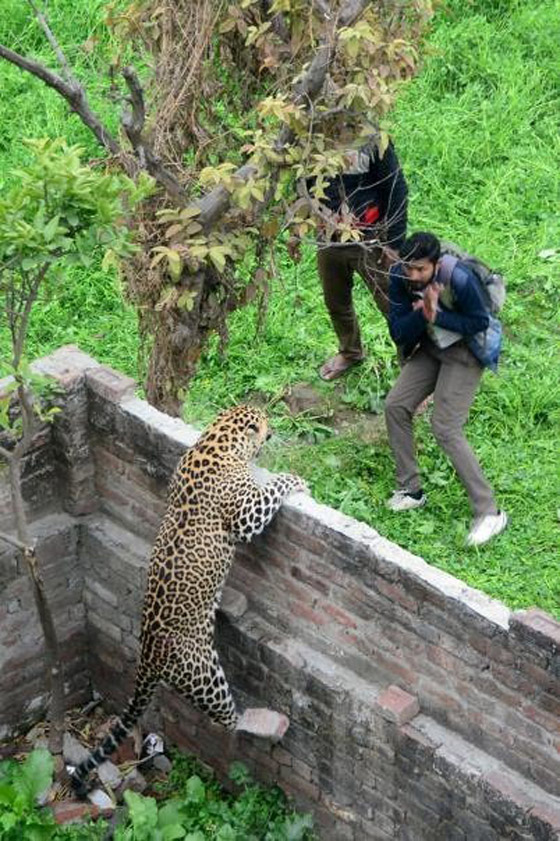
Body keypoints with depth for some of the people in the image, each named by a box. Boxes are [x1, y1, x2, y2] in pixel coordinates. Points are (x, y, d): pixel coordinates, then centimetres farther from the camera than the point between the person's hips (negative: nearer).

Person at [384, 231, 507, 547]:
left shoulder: (460, 280, -32)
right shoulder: (400, 278, -17)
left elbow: (480, 322, -18)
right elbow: (398, 333, -14)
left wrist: (437, 316, -29)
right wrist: (421, 314, -34)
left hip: (465, 352, -6)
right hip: (430, 347, 7)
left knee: (446, 429, -15)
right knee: (395, 406, 0)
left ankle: (490, 513, -10)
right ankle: (411, 490, 16)